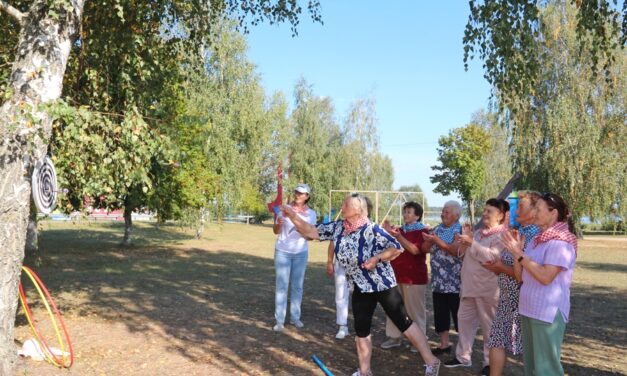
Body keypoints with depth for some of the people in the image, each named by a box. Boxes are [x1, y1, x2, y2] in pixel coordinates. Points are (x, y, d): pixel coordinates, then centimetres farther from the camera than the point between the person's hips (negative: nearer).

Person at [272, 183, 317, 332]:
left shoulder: (311, 214, 0)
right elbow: (276, 231, -2)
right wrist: (278, 224, -24)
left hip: (301, 253, 2)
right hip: (282, 252, -2)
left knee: (297, 286, 9)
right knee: (282, 286, -4)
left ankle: (295, 317, 19)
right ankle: (279, 320, 0)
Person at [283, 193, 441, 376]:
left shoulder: (372, 230, -22)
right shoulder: (337, 228, -4)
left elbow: (397, 248, -19)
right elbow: (311, 231, -1)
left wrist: (376, 258, -29)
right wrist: (292, 216, -10)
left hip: (382, 284, -6)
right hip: (360, 289, 6)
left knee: (404, 323, 1)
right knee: (361, 331, 13)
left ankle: (431, 361, 16)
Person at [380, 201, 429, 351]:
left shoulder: (422, 231, -7)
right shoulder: (400, 230, 14)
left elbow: (415, 250, -20)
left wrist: (398, 237, -24)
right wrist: (388, 232, 0)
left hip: (414, 277, -7)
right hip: (396, 275, 7)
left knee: (415, 309, 2)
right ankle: (394, 336, 20)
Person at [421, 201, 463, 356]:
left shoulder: (460, 230, -7)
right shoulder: (437, 229, 10)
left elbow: (456, 251, -22)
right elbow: (425, 249, 7)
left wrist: (437, 240, -26)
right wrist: (429, 240, -13)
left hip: (455, 282, -6)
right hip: (438, 281, 6)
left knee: (459, 314, 2)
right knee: (440, 313, 11)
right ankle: (444, 344, 24)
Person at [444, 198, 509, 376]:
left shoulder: (502, 235, -10)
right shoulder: (478, 232, 15)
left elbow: (492, 257, -25)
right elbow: (466, 254, 14)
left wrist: (471, 243, -25)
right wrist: (464, 238, -3)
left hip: (488, 289, -8)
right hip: (469, 285, 8)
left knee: (489, 325, 4)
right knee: (464, 319, 13)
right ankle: (463, 357, 25)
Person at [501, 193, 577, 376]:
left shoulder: (561, 242, -13)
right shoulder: (536, 241, 10)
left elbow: (546, 277, -23)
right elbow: (520, 276, 10)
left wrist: (519, 253, -20)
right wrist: (516, 250, -2)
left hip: (548, 312, -8)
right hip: (528, 309, 8)